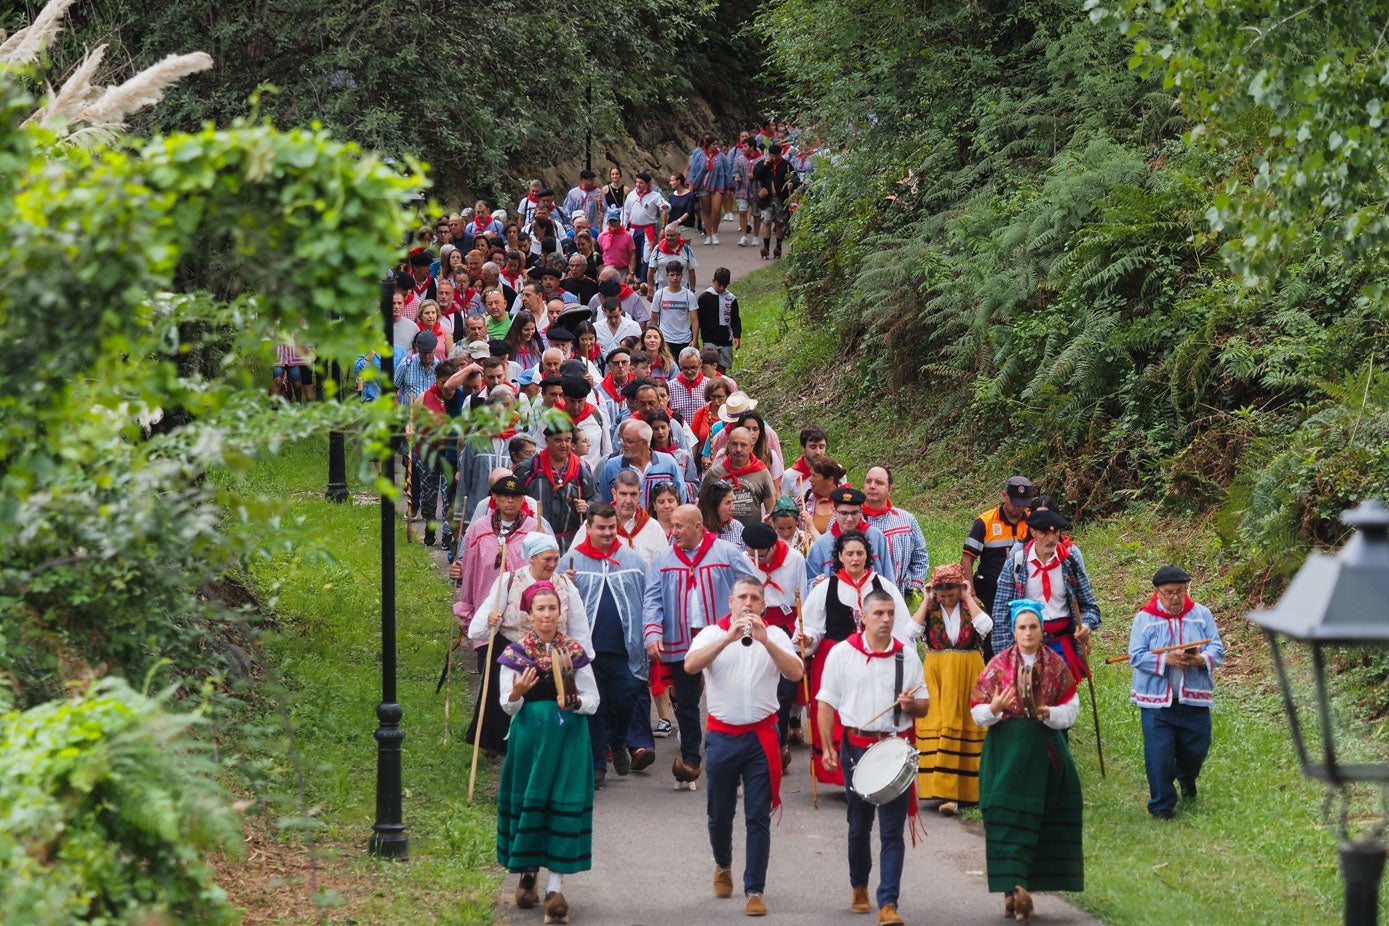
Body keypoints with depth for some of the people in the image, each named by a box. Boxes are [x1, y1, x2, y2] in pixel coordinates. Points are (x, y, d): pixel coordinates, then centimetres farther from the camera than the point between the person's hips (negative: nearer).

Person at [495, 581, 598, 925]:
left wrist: (575, 702, -17)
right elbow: (506, 706, 1)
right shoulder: (515, 654, 0)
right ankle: (527, 873, 26)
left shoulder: (574, 652, 3)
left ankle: (556, 887, -7)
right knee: (528, 803, 5)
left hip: (569, 739, 0)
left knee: (563, 805, -5)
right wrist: (516, 694, -22)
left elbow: (594, 699, 5)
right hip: (529, 738, 0)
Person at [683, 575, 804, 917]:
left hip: (761, 735, -1)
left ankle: (755, 891, 0)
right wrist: (729, 638, -28)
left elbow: (795, 673, -13)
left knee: (758, 817, -3)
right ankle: (723, 866, 39)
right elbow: (690, 665, -17)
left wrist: (765, 641, -25)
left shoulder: (775, 636, 4)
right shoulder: (713, 633, 2)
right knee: (720, 812, 12)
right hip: (722, 734, 1)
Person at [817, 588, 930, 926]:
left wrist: (911, 704, -12)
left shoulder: (907, 655, 5)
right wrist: (827, 747, -7)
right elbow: (827, 704, 1)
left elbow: (923, 706, 11)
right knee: (859, 825, 13)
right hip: (857, 746, 0)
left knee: (892, 830, -6)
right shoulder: (842, 653, 0)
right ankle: (859, 888, 34)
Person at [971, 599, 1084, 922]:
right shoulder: (998, 665, 2)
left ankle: (1017, 888, 8)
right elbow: (977, 711, 2)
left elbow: (1070, 711, 3)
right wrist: (994, 710, -19)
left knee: (1035, 819, 1)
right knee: (1007, 816, -10)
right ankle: (1013, 886, -14)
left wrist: (1049, 714, -17)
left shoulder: (1056, 666, 5)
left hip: (1044, 750, 1)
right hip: (1006, 748, -1)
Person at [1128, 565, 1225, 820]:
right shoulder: (1145, 618, -3)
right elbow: (1136, 656, -9)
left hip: (1194, 699, 2)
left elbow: (1218, 650, -1)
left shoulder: (1201, 615, 4)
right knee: (1159, 755, -4)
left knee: (1196, 749, 14)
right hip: (1156, 700, -2)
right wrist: (1166, 660, -23)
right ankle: (1161, 805, 11)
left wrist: (1201, 660, -23)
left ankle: (1187, 777, 48)